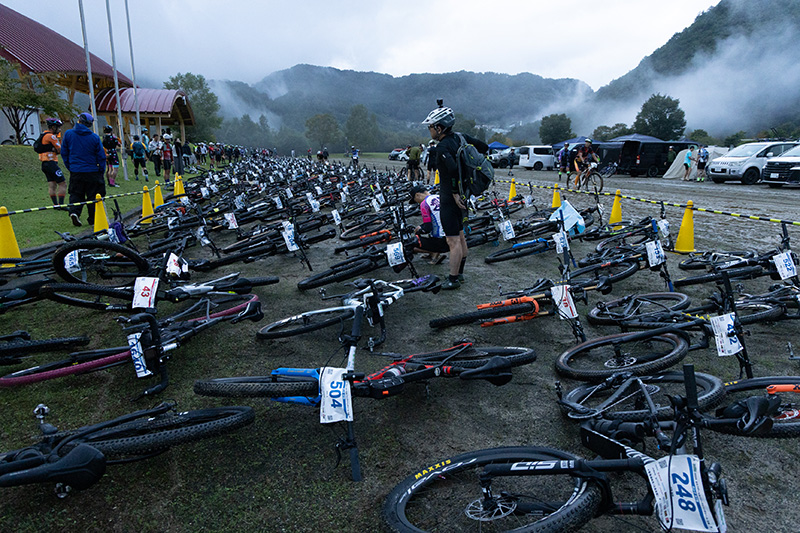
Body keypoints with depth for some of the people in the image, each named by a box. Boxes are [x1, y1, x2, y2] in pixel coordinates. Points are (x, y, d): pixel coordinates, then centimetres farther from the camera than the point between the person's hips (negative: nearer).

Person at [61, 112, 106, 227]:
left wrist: (69, 167, 17)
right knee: (93, 196, 7)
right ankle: (93, 220, 10)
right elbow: (101, 156, -4)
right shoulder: (95, 137, -7)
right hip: (92, 172, -2)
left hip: (75, 171, 2)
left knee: (76, 194, 14)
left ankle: (74, 211, -10)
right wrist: (101, 172, 5)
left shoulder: (68, 134, 0)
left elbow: (64, 153, 6)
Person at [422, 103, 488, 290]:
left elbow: (454, 169, -35)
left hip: (450, 198, -9)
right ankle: (460, 273, 29)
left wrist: (455, 193, -24)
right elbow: (484, 147, 11)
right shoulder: (460, 138, 4)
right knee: (460, 236, 18)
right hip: (462, 195, 9)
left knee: (453, 241, -2)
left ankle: (453, 280, 7)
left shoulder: (442, 147, -20)